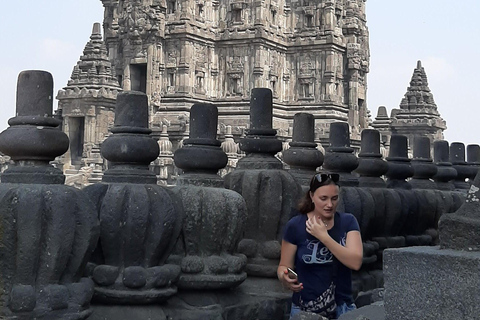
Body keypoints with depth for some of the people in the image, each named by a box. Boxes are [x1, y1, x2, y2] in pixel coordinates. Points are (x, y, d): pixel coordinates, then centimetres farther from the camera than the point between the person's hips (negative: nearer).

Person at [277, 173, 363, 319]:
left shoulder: (348, 222, -4)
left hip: (342, 307, 1)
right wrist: (284, 277, -23)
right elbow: (284, 266, -2)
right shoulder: (295, 226, -8)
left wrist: (323, 236, -21)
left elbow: (355, 262, -17)